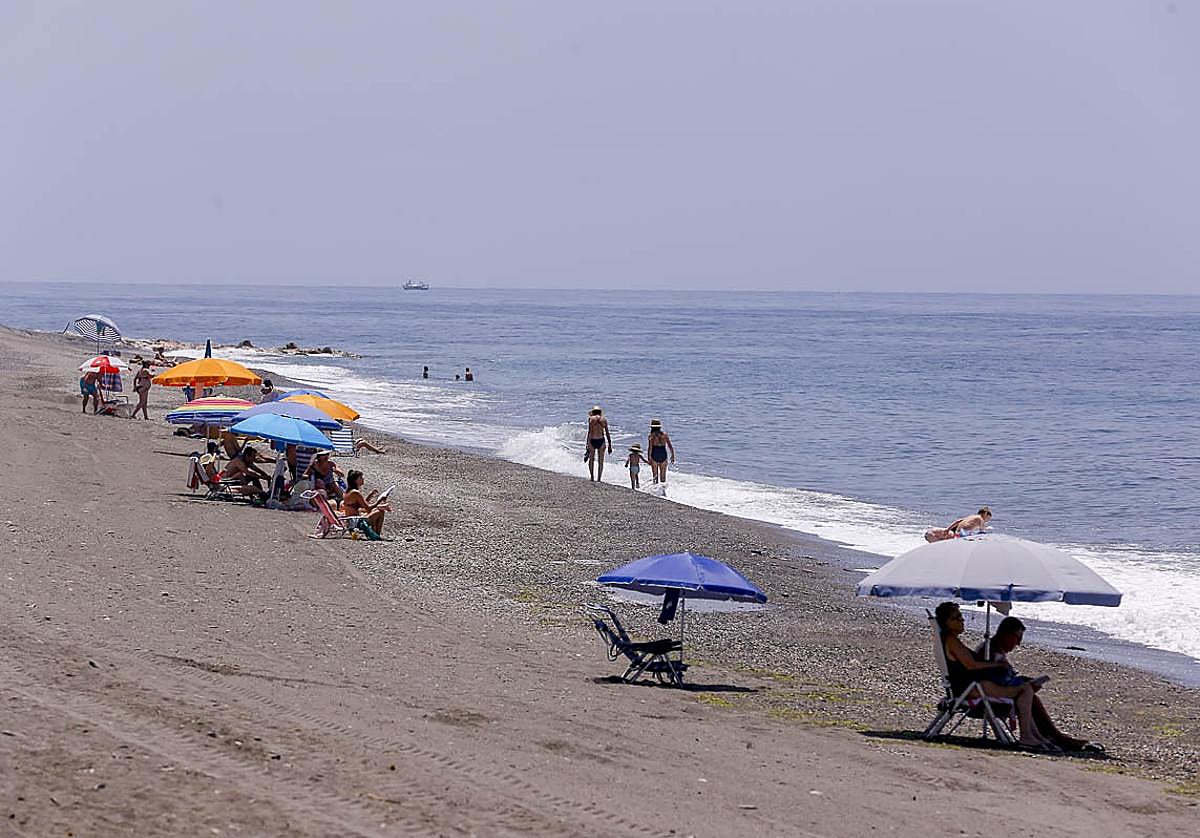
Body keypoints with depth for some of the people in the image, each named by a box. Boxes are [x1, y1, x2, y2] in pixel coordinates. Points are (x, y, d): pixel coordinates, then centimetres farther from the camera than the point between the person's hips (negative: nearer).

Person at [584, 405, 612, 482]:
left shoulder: (591, 419, -3)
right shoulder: (604, 420, 5)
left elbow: (589, 432, -10)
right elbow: (607, 433, 5)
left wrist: (587, 444, -12)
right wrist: (610, 445, 11)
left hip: (592, 441, -2)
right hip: (601, 440, 2)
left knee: (591, 460, 14)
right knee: (601, 461, 8)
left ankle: (592, 477, 6)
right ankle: (599, 479, 7)